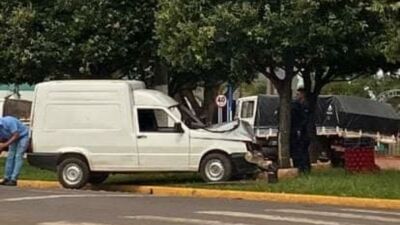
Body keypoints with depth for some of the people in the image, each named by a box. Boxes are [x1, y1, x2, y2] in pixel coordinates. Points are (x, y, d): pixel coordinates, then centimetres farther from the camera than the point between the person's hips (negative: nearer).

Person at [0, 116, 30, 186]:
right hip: (13, 138, 7)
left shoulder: (9, 121, -33)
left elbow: (16, 136, -31)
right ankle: (7, 178, -1)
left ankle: (13, 180, -18)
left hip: (23, 136, -7)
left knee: (18, 157, -14)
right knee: (10, 156, -2)